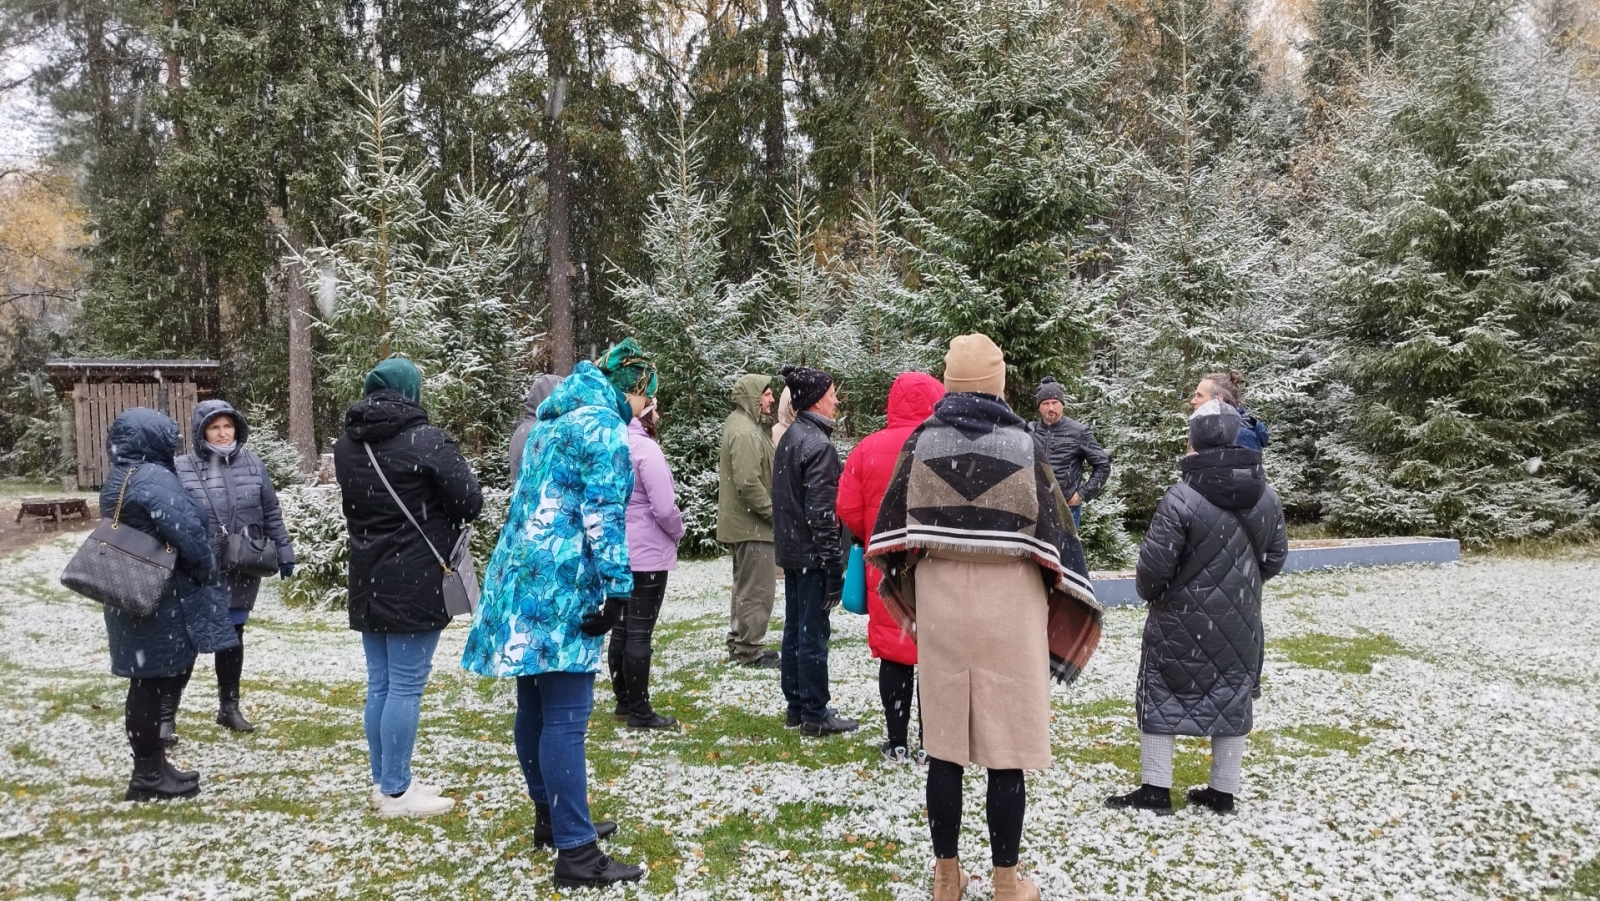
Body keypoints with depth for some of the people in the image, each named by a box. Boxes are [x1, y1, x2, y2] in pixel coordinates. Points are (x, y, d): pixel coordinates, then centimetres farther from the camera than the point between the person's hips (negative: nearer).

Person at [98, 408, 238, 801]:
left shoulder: (118, 479, 13)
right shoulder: (154, 479, -19)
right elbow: (188, 534, -25)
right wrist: (208, 572, -8)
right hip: (160, 600, -10)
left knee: (152, 682, 16)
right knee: (154, 684, -2)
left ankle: (153, 765, 25)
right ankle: (148, 775, 6)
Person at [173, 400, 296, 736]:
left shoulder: (252, 464, 2)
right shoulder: (183, 469, -7)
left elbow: (271, 513, 9)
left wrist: (283, 551, 9)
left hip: (242, 571, 3)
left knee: (232, 636, 15)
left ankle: (229, 706, 29)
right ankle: (167, 713, 14)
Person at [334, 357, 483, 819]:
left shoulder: (346, 444, 7)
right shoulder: (426, 440, -14)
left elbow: (353, 503, 14)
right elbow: (470, 502, -12)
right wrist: (440, 517, 6)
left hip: (367, 581, 7)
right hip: (415, 582, -7)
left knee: (379, 684, 14)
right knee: (406, 686, -2)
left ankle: (384, 781, 23)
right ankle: (396, 792, 4)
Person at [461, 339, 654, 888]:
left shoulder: (555, 420, 20)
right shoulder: (603, 427, -9)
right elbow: (603, 516, -16)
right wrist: (619, 589, -16)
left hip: (524, 577, 10)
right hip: (560, 585, -10)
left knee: (535, 708, 16)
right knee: (566, 717, -8)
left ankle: (551, 818, 30)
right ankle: (576, 853, -5)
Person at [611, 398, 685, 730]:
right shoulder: (646, 449, -18)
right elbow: (664, 507, -20)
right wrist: (678, 532, -2)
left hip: (617, 552, 8)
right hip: (647, 554, -8)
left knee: (620, 629, 14)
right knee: (639, 633, -2)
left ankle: (624, 700, 24)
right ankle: (640, 711, 5)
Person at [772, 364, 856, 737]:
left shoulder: (789, 439, 12)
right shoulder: (818, 445, -18)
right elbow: (821, 511, -21)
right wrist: (834, 562, -18)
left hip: (790, 550, 10)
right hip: (813, 554, -10)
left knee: (794, 628, 15)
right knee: (814, 633, -2)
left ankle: (796, 705, 24)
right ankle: (815, 714, 5)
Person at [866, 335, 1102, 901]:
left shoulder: (921, 441, -1)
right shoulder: (1023, 444, -6)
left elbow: (892, 534, 2)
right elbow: (1052, 535, -4)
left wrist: (907, 597, 18)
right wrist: (1069, 613, 7)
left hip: (939, 600, 2)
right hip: (1009, 603, -2)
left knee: (944, 743, 11)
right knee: (1006, 748, 6)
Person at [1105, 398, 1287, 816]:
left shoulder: (1181, 499, -22)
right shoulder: (1266, 497, -3)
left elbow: (1155, 564, -20)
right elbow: (1275, 557, 8)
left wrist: (1149, 591, 1)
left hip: (1182, 621, -5)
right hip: (1240, 622, 5)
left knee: (1161, 696, 9)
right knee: (1232, 699, 15)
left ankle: (1155, 789, 12)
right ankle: (1223, 791, 23)